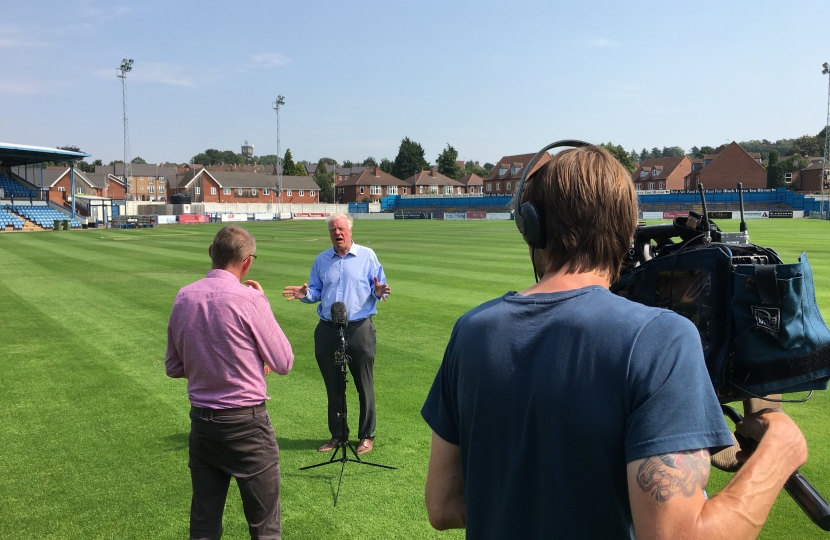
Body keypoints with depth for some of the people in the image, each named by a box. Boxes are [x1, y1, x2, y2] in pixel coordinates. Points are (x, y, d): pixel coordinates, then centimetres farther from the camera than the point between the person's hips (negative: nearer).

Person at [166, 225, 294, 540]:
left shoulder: (184, 297, 2)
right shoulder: (248, 299, -16)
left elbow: (173, 367, 11)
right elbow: (283, 363, -7)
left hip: (201, 421, 6)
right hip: (246, 423, -6)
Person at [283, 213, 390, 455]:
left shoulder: (367, 256, 2)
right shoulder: (321, 260, 12)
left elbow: (378, 287, 1)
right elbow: (316, 292, 15)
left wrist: (378, 292, -22)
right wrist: (305, 294, -7)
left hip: (360, 328, -3)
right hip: (327, 330, 4)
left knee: (364, 386, 4)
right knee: (333, 386, 11)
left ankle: (367, 435, 17)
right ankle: (337, 435, 24)